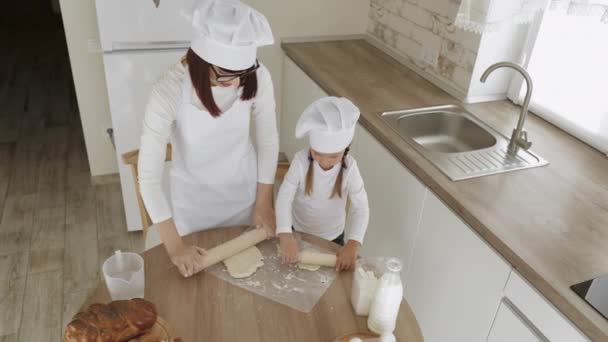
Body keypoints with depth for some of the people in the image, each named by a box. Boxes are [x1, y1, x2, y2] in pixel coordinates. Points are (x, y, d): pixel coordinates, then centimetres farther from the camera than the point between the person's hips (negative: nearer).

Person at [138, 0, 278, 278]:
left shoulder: (258, 78, -23)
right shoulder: (169, 91, -31)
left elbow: (268, 141, -7)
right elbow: (148, 176, -27)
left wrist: (264, 203, -3)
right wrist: (175, 245, -27)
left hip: (245, 191, 2)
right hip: (194, 201, -2)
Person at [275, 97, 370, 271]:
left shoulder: (349, 168, -23)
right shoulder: (301, 160, -24)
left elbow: (361, 208, -26)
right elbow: (284, 197, -29)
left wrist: (353, 244, -41)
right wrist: (285, 235, -43)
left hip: (332, 237, 0)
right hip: (298, 232, 0)